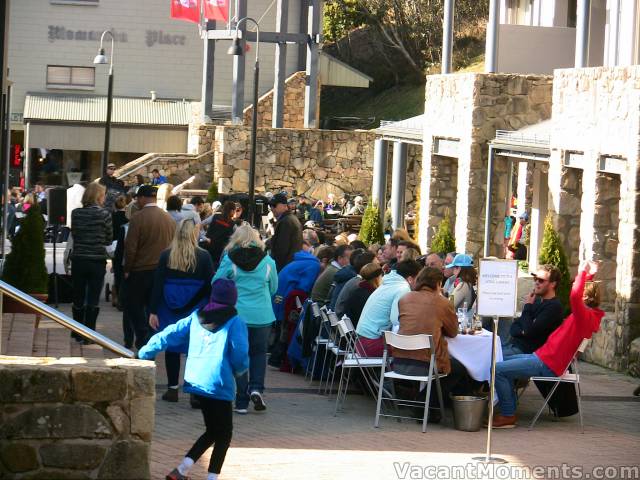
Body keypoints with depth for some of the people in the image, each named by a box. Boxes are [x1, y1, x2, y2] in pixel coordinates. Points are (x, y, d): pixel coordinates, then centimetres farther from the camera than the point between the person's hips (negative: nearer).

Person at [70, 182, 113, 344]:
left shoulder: (76, 213, -1)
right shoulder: (104, 215, -9)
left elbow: (74, 234, 7)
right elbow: (109, 239, -1)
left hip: (78, 259, 3)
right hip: (97, 261, -3)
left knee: (78, 298, 14)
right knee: (93, 300, 3)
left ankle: (77, 332, 25)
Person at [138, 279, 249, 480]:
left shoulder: (196, 317, 7)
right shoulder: (235, 323, -7)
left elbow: (168, 335, 6)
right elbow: (241, 357, -9)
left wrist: (144, 354, 13)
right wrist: (238, 371, 13)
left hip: (195, 381, 6)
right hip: (219, 385, -6)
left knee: (212, 431, 20)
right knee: (224, 434, 8)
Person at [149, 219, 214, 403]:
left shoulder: (166, 256, -2)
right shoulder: (203, 257, -7)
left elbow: (157, 285, -1)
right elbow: (210, 285, -3)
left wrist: (153, 311, 3)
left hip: (171, 311, 2)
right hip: (196, 312, -2)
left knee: (172, 348, 10)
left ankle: (172, 389, 14)